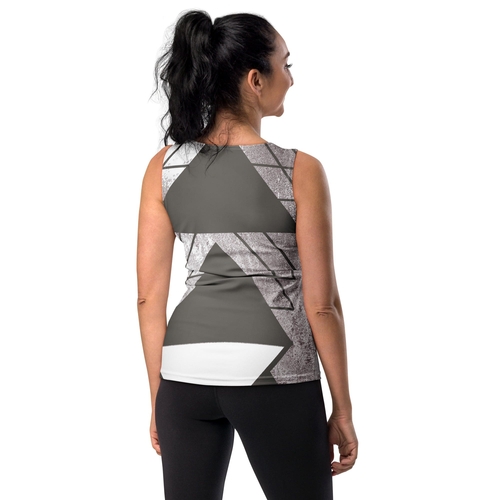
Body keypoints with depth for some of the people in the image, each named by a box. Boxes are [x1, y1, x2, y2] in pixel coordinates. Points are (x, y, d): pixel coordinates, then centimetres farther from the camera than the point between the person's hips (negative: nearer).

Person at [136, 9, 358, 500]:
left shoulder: (163, 166, 1)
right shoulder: (300, 170, -9)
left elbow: (149, 297, 2)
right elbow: (321, 305, -8)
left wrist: (158, 398, 12)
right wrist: (342, 410, 2)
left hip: (187, 371, 4)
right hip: (273, 374, -4)